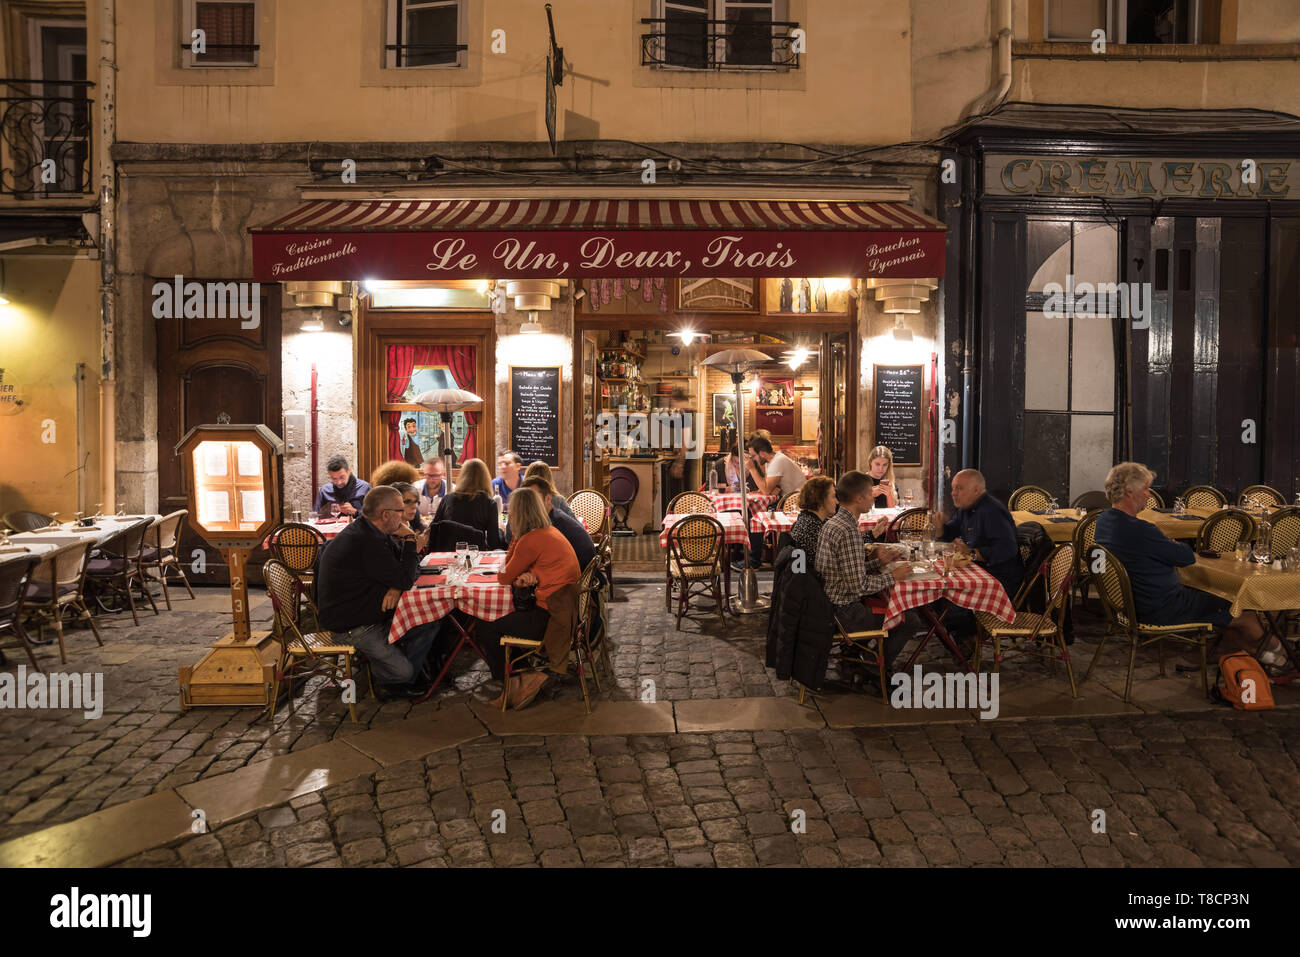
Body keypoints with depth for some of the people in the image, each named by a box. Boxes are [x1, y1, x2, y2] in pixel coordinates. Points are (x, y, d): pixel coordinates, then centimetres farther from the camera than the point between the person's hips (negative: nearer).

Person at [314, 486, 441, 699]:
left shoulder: (368, 532, 6)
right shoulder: (367, 542, -28)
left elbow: (406, 568, 10)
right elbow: (405, 579, -26)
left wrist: (397, 587, -13)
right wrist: (409, 540, -16)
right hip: (352, 627, -10)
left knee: (432, 622, 3)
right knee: (402, 671, -13)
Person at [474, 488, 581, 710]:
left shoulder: (531, 540, -19)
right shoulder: (551, 531, 10)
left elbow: (504, 578, -7)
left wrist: (514, 536, -1)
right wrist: (522, 577, -7)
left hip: (552, 617, -10)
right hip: (565, 610, 10)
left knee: (485, 629, 0)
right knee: (503, 615, 21)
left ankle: (514, 683, 14)